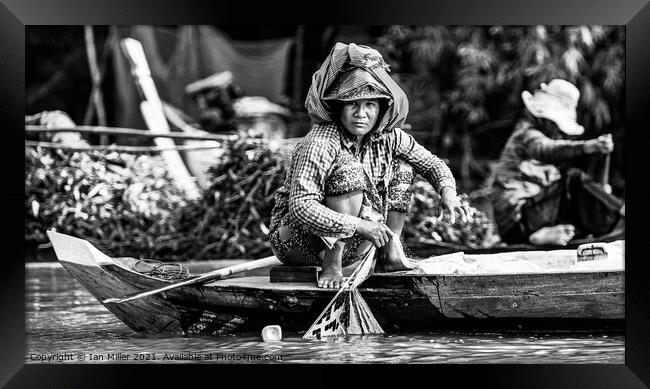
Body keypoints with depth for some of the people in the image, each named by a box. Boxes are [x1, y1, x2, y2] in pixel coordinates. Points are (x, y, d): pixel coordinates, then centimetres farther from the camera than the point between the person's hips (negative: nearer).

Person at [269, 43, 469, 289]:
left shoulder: (388, 137, -6)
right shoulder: (319, 144, -26)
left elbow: (430, 163, 6)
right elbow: (301, 207, -34)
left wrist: (447, 191, -16)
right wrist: (359, 225, -38)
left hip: (349, 242, 7)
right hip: (294, 240, -7)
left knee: (402, 168, 0)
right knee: (350, 172, -28)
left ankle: (388, 256, 0)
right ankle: (331, 266, -25)